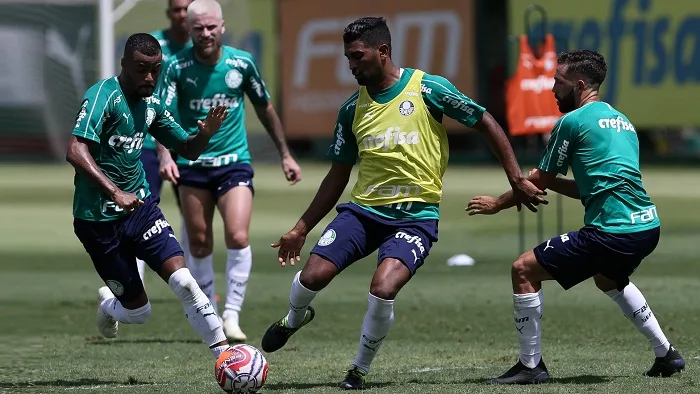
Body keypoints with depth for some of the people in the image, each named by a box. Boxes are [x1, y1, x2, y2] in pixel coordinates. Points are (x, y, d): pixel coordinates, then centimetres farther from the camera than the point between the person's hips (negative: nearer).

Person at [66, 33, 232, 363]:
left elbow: (188, 150, 17)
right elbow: (75, 152, -30)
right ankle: (108, 305, 38)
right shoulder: (103, 96, -17)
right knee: (138, 311, 3)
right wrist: (115, 193, -39)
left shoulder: (151, 104, 6)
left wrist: (205, 134, -7)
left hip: (140, 207, 5)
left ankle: (224, 353, -14)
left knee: (182, 280, -16)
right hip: (98, 220, -5)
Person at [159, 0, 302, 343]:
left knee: (238, 238, -17)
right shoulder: (177, 67, -7)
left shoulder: (242, 63, -2)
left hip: (234, 162, 0)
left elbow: (265, 109, 13)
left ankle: (232, 316, -9)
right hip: (192, 166, 0)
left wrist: (285, 154, 17)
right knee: (199, 246, 5)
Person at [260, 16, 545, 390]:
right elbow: (338, 176, 16)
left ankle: (360, 369, -1)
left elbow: (485, 123, 1)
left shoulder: (427, 88, -6)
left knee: (383, 288, -27)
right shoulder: (352, 109, 7)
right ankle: (294, 318, 25)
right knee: (312, 276, -13)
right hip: (363, 209, 4)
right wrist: (301, 228, 15)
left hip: (416, 215, -4)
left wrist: (517, 180, -2)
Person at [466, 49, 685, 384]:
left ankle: (530, 365, 0)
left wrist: (497, 204, 18)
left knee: (524, 270, -2)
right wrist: (549, 182, 22)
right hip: (647, 227, 9)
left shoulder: (572, 121, -4)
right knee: (608, 278, 39)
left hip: (612, 230, -9)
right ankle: (666, 354, 36)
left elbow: (538, 182, 3)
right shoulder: (622, 121, 20)